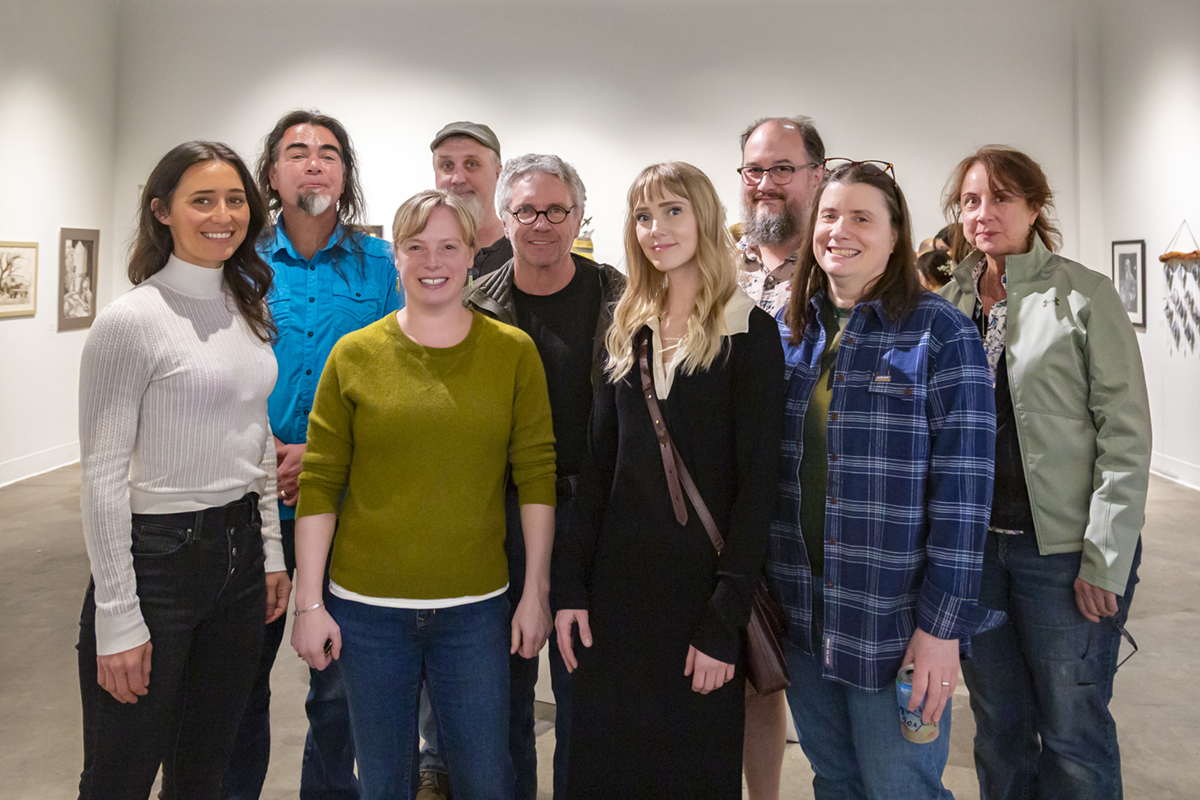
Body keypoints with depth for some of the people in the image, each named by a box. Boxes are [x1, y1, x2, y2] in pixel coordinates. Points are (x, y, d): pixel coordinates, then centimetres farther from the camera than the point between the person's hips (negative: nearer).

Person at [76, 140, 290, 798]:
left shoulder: (250, 310, 7)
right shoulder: (131, 319, -14)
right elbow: (102, 476, -14)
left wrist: (271, 550, 13)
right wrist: (118, 620, -15)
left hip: (239, 549, 6)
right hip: (156, 553, -6)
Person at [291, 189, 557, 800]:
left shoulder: (514, 352, 0)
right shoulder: (354, 354, 0)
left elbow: (537, 477, 0)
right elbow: (319, 485, 0)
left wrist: (536, 591, -2)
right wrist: (309, 602, -3)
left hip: (476, 608, 0)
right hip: (367, 609, 0)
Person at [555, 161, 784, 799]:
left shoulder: (749, 333, -7)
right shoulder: (627, 329, 8)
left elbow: (756, 482, -11)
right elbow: (598, 465, 8)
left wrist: (723, 622, -15)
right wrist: (571, 588, 2)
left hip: (703, 583, -4)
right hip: (618, 580, 4)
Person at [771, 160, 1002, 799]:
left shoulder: (940, 333, -9)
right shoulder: (788, 332, 6)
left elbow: (961, 488, -13)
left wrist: (943, 625, -16)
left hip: (894, 621, -4)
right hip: (799, 612, 5)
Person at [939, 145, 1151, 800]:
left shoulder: (1085, 296, -6)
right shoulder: (951, 302, 7)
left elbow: (1126, 436, -9)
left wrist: (1106, 561, -13)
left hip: (1064, 550, -4)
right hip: (974, 544, 4)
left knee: (1073, 733, 7)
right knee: (997, 723, 16)